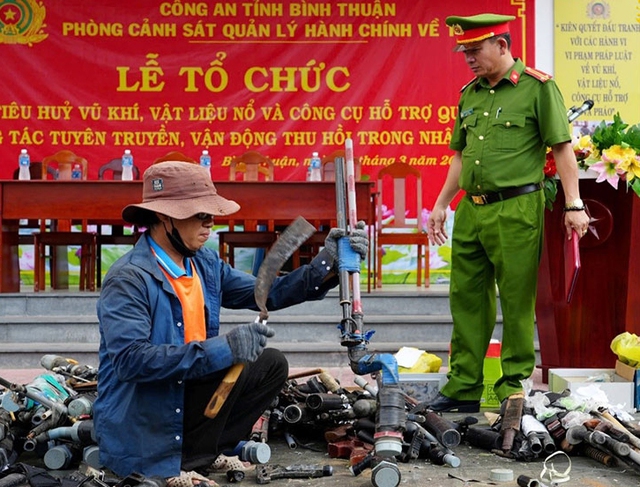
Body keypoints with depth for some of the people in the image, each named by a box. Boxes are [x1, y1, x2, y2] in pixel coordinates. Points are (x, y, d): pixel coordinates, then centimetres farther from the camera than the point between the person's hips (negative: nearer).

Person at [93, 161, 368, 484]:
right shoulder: (128, 278, -21)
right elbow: (129, 360, -31)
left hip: (185, 399, 9)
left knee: (271, 364, 9)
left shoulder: (205, 263, 5)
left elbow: (265, 294, 8)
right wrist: (221, 349, -36)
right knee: (230, 363, -23)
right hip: (141, 431, -9)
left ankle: (203, 449, 4)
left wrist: (327, 263, -6)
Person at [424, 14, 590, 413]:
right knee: (467, 298, 10)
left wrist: (574, 205, -12)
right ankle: (463, 388, 18)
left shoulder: (538, 87, -4)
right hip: (471, 210, 7)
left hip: (516, 209, -7)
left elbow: (562, 148, -7)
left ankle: (515, 387, 12)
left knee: (517, 302, 0)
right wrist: (442, 204, 20)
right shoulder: (470, 93, 16)